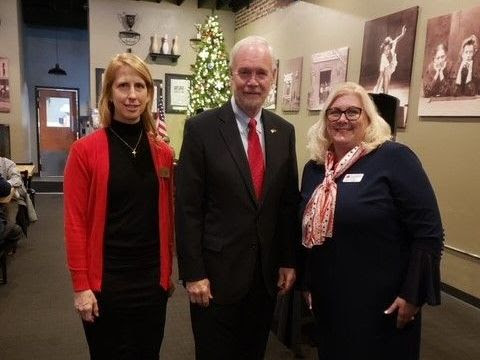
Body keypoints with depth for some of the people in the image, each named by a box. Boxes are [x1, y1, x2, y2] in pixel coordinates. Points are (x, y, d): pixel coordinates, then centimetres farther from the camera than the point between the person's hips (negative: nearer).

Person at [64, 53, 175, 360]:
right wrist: (81, 286, -9)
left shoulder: (163, 151, 1)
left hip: (153, 279, 3)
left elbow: (167, 217, 6)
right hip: (106, 282, -3)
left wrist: (168, 272, 9)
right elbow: (75, 222, -8)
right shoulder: (85, 150, -9)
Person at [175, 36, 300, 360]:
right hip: (217, 272, -4)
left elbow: (290, 202, 7)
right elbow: (188, 207, -11)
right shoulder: (201, 128, -10)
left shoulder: (284, 131, 3)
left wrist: (288, 261, 6)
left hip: (267, 272, 4)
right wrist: (193, 273, -11)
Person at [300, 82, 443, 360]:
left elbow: (428, 231, -15)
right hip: (328, 298, 6)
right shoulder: (315, 168, 4)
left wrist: (413, 294, -15)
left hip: (381, 301, -5)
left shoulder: (394, 158, -14)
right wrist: (306, 282, 14)